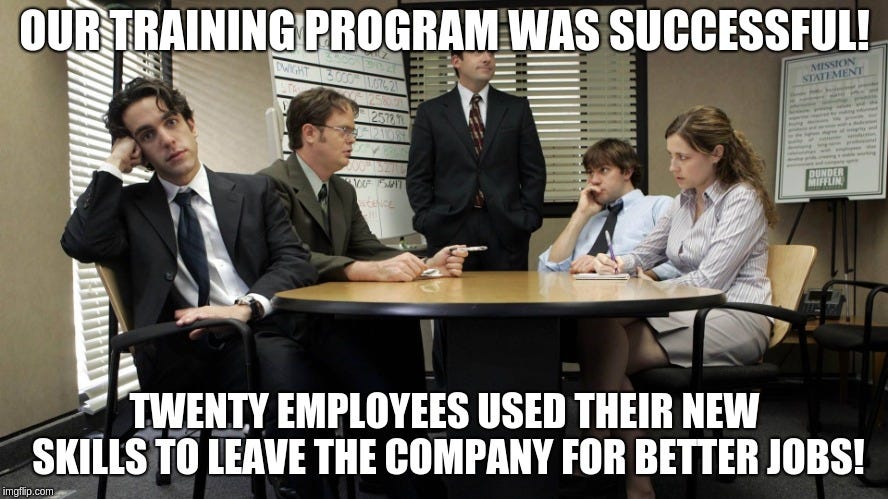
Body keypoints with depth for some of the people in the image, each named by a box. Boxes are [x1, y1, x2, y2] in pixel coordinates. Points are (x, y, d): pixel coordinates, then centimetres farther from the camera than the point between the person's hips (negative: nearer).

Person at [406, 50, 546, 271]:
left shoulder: (517, 108, 10)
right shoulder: (430, 111, 7)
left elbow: (534, 170, 9)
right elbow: (418, 176, 6)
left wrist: (529, 218, 0)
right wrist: (427, 222, -3)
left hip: (506, 230, 1)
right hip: (450, 230, -1)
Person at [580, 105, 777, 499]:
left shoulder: (743, 199, -8)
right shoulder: (684, 201, 15)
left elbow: (709, 281, -16)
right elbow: (647, 251, 21)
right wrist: (615, 264, -1)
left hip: (734, 320, -7)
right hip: (691, 313, 7)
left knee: (609, 352, -25)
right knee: (599, 335, -22)